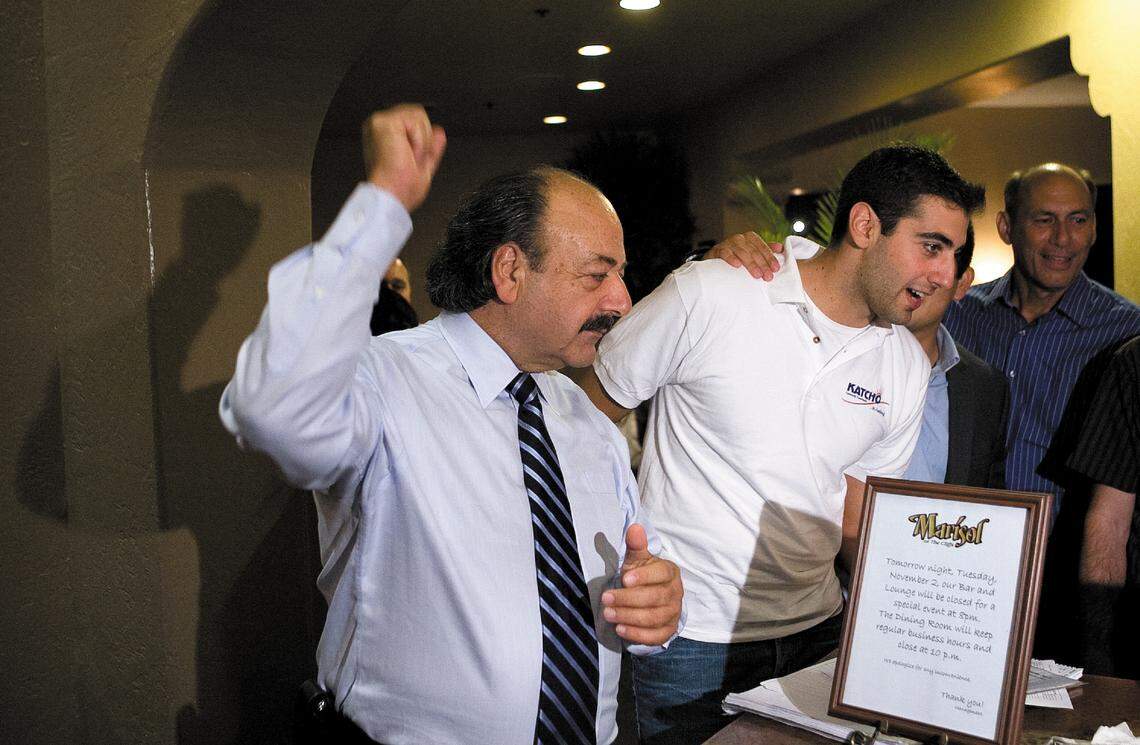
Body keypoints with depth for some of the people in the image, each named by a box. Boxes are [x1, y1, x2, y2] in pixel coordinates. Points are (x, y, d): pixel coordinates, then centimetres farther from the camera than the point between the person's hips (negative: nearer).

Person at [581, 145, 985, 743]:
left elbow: (857, 526, 8)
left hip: (817, 626, 5)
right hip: (691, 634, -5)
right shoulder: (707, 296, -16)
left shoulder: (907, 366, 1)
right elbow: (585, 415, -7)